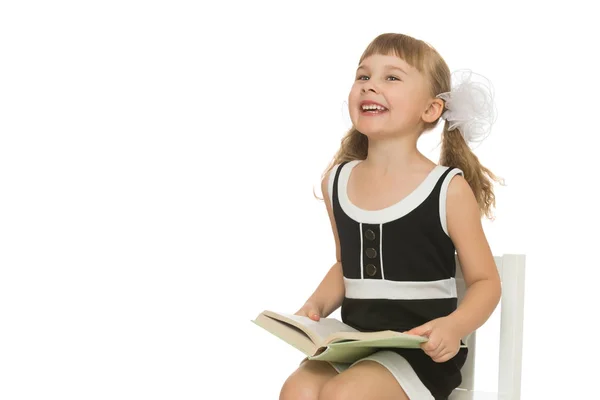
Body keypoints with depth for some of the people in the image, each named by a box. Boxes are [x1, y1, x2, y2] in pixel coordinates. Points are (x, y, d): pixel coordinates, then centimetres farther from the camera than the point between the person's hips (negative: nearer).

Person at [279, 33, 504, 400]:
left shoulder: (448, 189, -8)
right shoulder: (338, 181, 6)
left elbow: (486, 281, -1)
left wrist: (455, 326, -21)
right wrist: (316, 307, 3)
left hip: (422, 349, -4)